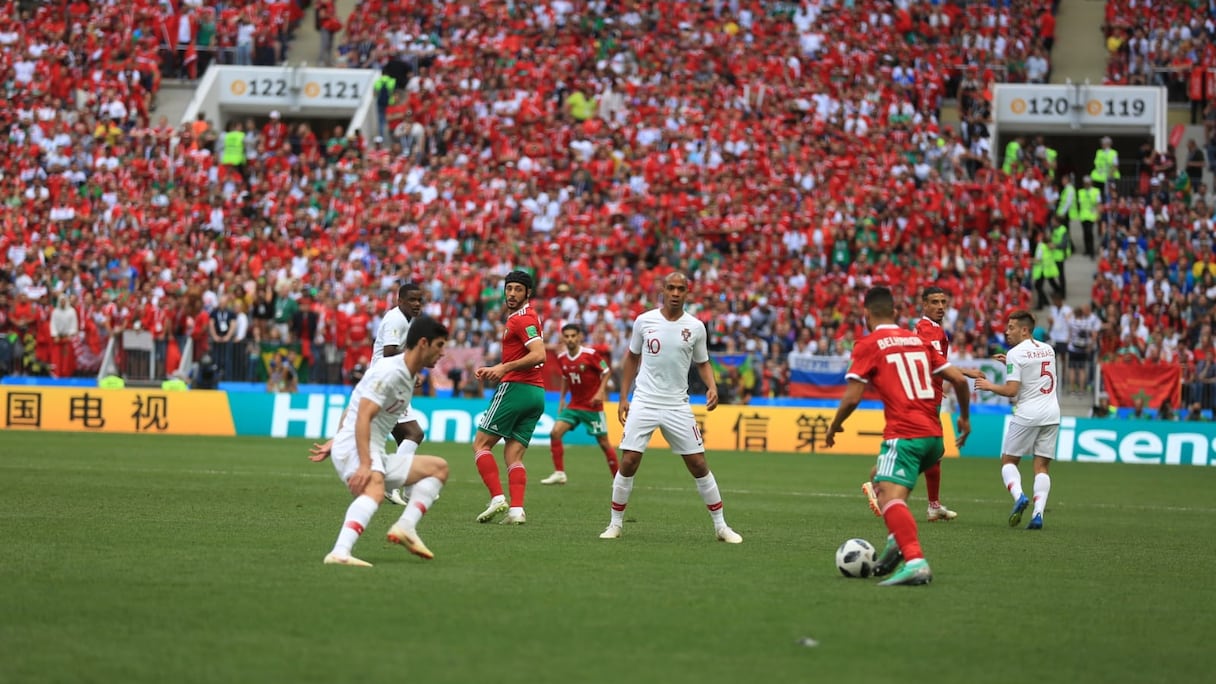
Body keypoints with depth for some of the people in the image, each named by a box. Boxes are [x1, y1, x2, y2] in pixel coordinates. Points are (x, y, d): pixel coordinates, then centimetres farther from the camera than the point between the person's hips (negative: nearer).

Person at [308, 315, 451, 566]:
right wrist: (365, 465, -30)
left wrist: (335, 442, 27)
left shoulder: (407, 377, 18)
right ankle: (340, 553, -56)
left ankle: (406, 527, -3)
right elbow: (362, 417, -22)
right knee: (375, 490, -39)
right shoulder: (390, 372, -13)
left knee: (439, 468, 15)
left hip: (375, 454, 10)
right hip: (354, 448, -10)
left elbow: (351, 410, 26)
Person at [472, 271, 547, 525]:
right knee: (514, 455, 3)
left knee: (480, 444, -2)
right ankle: (516, 510, -12)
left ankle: (497, 498, -15)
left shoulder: (522, 319, -10)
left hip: (515, 388, -9)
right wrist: (493, 370, 19)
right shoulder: (520, 317, 21)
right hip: (536, 392, 9)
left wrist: (505, 367, -22)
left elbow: (539, 355, -23)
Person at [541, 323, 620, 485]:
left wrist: (600, 392, -16)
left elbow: (607, 372, -6)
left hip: (592, 406, -5)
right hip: (573, 405, 5)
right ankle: (559, 473, -6)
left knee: (603, 443, -1)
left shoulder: (590, 354, -14)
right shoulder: (562, 359, 2)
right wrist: (562, 398, 14)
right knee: (555, 433, -13)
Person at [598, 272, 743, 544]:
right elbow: (632, 358, 12)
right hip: (643, 404, 0)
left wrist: (712, 387, -7)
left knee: (698, 464, 0)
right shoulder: (644, 321, 0)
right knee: (628, 462, -8)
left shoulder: (695, 327, 0)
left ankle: (720, 525, 10)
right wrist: (623, 397, 9)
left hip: (677, 406, 0)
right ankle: (615, 524, 6)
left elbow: (702, 363, 13)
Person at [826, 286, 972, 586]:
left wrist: (833, 427, 12)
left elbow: (852, 397, -5)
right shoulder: (918, 340, 16)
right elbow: (959, 379, 14)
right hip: (934, 435, 8)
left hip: (903, 435, -8)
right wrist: (965, 417, 29)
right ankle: (897, 540, 11)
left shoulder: (868, 345, 0)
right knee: (882, 480, 28)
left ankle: (915, 561, -40)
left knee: (890, 496, -20)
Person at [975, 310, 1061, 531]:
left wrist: (990, 386, 2)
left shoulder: (1016, 354, -9)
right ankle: (1038, 512, -9)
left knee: (1008, 461, 9)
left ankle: (1019, 496, -17)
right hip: (1051, 414, 6)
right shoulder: (1048, 350, 12)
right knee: (1042, 466, 5)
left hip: (1027, 414, -6)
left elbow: (1011, 390, -15)